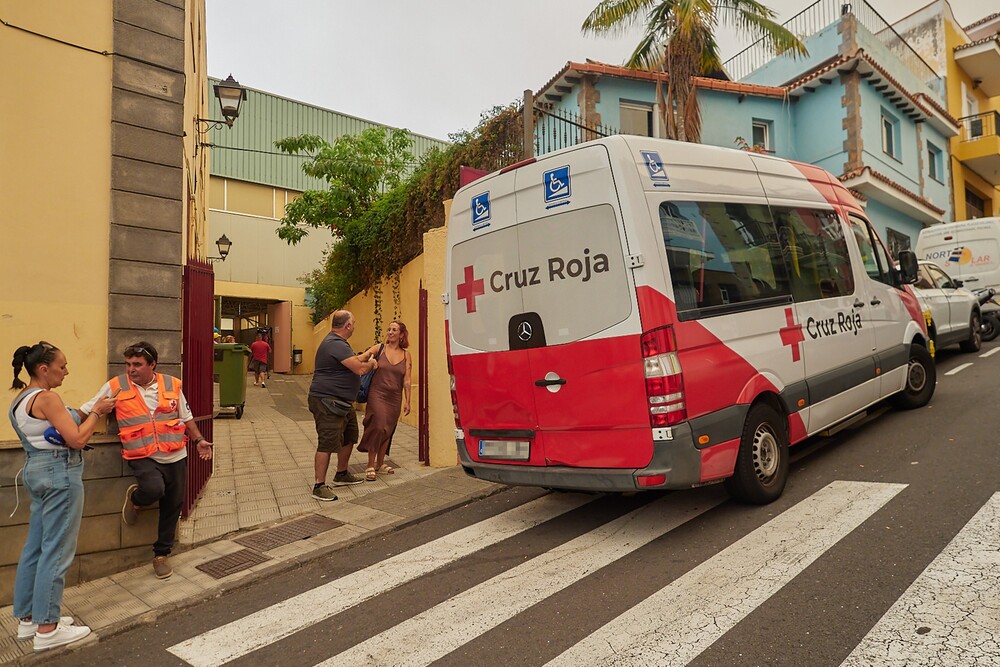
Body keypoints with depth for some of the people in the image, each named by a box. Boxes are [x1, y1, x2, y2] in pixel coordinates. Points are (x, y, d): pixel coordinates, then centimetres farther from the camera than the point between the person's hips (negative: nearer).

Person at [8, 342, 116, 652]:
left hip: (36, 470, 10)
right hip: (60, 473, -10)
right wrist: (96, 412, -8)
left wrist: (87, 413, 11)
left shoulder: (20, 399, 12)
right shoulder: (47, 398, -18)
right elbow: (77, 440, -20)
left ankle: (28, 618, 26)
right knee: (56, 550, -2)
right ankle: (47, 629, 6)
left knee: (35, 547, 16)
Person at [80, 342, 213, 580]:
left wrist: (198, 440, 9)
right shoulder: (116, 387, -3)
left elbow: (186, 417, 13)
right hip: (143, 457, -3)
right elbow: (86, 410, 2)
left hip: (175, 457, 3)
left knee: (172, 507, 9)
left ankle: (161, 554, 31)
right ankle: (135, 500, 8)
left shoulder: (172, 384, 3)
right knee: (154, 489, -31)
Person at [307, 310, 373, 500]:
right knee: (327, 443, -8)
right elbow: (359, 369, -25)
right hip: (327, 401, -12)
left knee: (349, 437, 20)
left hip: (342, 402, 12)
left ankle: (342, 474, 35)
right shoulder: (335, 345, -22)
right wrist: (371, 363, -5)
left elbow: (354, 360, 22)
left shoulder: (338, 343, 16)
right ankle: (319, 486, -2)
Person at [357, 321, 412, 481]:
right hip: (377, 394, -3)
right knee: (378, 427, -11)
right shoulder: (379, 348, 0)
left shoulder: (406, 355, 5)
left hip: (394, 398, 3)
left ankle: (380, 464, 26)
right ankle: (370, 466, 2)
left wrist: (407, 401, 2)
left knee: (388, 431, 9)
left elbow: (406, 380, 4)